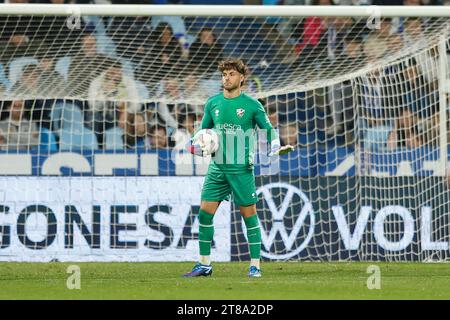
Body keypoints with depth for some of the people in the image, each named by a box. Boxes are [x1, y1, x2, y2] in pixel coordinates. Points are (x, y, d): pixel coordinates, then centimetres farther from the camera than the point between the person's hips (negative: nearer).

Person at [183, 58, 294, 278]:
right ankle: (204, 264, 7)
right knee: (205, 213, -2)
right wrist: (196, 147, 0)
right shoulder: (213, 103, 8)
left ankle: (255, 266, 5)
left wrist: (276, 149, -13)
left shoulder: (252, 105, -2)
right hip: (217, 167, 4)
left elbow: (269, 130, 5)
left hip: (242, 169, -4)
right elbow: (203, 132, 19)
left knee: (249, 215, -2)